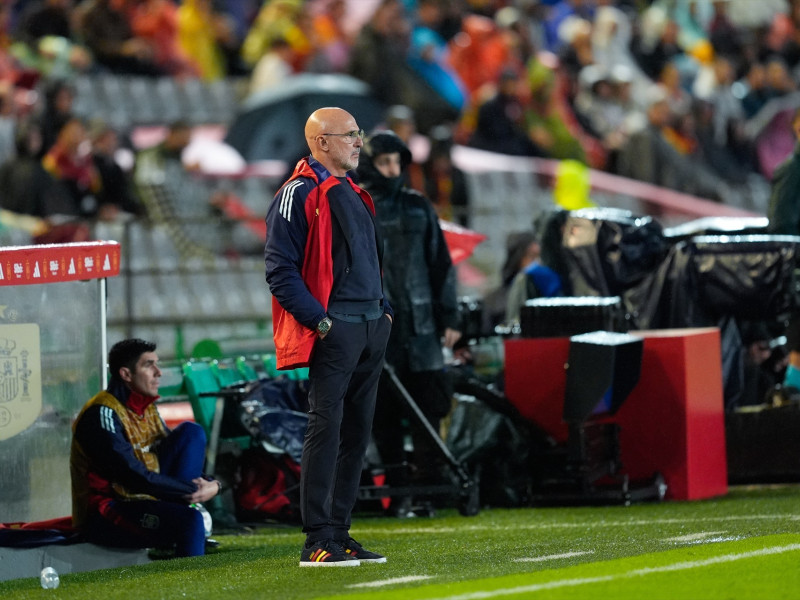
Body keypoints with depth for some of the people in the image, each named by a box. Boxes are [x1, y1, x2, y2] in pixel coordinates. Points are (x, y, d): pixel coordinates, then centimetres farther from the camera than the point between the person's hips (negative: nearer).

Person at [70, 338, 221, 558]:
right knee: (190, 521, -31)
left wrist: (210, 484, -7)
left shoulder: (147, 410, 12)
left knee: (191, 432, 1)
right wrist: (194, 491, -18)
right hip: (103, 518, -9)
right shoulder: (102, 414, -17)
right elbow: (134, 476, -23)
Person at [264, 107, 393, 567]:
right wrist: (318, 320, -17)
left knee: (357, 431, 9)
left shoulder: (355, 194, 20)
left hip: (373, 328, 9)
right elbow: (280, 271, -13)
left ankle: (340, 534, 14)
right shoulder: (299, 195, -8)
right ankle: (318, 542, -11)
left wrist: (384, 310, 16)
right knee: (326, 428, -11)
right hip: (334, 331, -9)